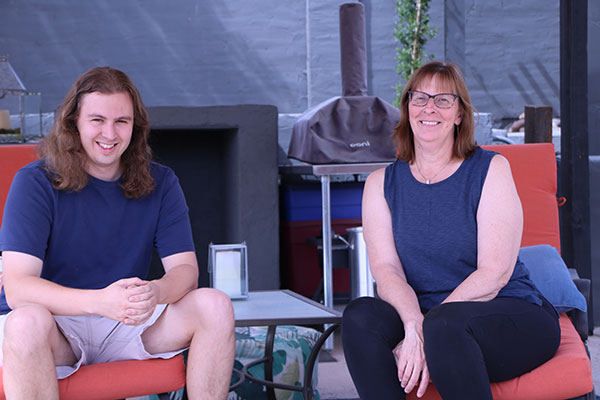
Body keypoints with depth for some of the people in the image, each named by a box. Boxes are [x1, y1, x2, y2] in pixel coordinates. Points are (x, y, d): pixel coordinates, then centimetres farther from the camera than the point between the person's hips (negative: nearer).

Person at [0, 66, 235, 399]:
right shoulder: (35, 182, -11)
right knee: (27, 321, -38)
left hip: (124, 327, 4)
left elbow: (185, 269, -5)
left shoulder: (159, 183, 2)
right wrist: (101, 302, -38)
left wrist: (154, 292, -32)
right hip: (53, 327, -3)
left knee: (215, 306, -18)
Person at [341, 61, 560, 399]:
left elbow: (495, 273, -10)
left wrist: (426, 334, -20)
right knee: (361, 315, -26)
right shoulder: (382, 184, 11)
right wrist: (414, 324, -26)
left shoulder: (492, 169, 0)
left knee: (442, 324, -35)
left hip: (512, 315, -3)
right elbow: (385, 268, -4)